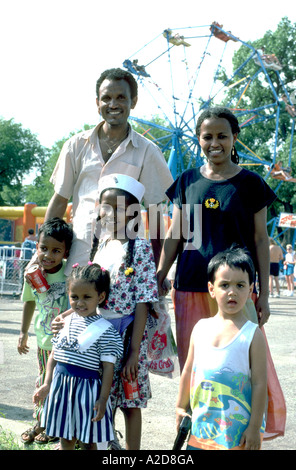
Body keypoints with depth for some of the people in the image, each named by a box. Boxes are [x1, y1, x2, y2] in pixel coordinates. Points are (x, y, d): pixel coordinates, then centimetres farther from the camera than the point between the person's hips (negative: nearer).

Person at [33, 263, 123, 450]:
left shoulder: (105, 329, -11)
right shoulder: (66, 322, 5)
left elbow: (108, 368, -11)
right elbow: (54, 355, 12)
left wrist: (103, 399, -12)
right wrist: (47, 384, 9)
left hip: (87, 387, -5)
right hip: (61, 385, 5)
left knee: (88, 442, 7)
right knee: (65, 439, 17)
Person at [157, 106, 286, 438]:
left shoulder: (250, 184, 2)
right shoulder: (187, 181, 9)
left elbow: (260, 240, 3)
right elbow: (175, 235, 13)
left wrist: (263, 294, -1)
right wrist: (159, 276, 6)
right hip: (190, 288, 3)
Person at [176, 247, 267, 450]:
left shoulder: (253, 334, -8)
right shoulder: (201, 328, 5)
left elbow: (260, 384, -9)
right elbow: (188, 372, 14)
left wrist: (255, 427, -11)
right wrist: (181, 408, 18)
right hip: (201, 426, 4)